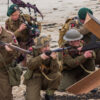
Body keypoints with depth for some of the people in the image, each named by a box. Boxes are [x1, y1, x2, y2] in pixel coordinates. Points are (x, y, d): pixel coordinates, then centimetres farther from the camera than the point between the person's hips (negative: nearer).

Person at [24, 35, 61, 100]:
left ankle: (49, 94, -6)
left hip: (46, 80, 3)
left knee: (57, 75, -24)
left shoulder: (51, 54, -7)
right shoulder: (34, 54, -8)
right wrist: (40, 58, -39)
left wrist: (54, 59, -36)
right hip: (34, 80, -3)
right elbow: (30, 66, -27)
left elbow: (54, 70, -19)